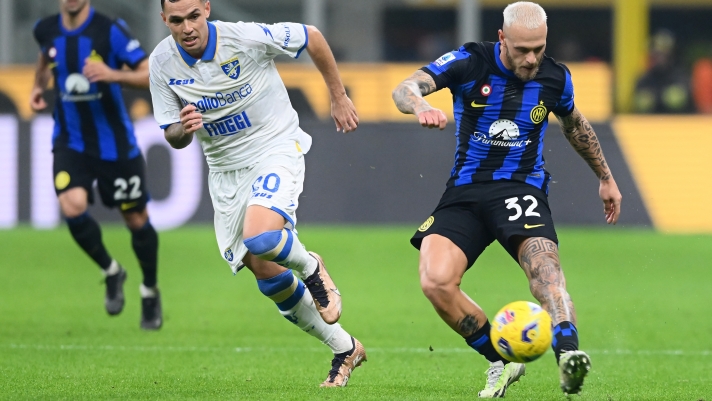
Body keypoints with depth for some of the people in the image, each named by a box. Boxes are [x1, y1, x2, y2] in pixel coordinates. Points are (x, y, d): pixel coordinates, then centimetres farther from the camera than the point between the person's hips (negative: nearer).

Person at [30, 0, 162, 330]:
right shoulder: (46, 31, 0)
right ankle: (111, 272, 6)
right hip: (70, 141, 2)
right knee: (72, 206, -22)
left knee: (136, 219, 7)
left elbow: (149, 74, -16)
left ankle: (150, 293, 33)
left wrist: (113, 74, -33)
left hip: (115, 144, -2)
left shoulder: (110, 30, -14)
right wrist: (38, 86, 7)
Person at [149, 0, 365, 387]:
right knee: (268, 277, 4)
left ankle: (310, 267, 3)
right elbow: (173, 137, 1)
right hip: (226, 169, 5)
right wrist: (184, 128, -24)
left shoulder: (247, 37, -21)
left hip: (277, 148, -5)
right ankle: (344, 349, 20)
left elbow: (312, 37, -4)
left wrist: (339, 98, 4)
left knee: (259, 238, -32)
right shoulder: (161, 63, -9)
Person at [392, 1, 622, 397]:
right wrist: (422, 108, -41)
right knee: (436, 282, -22)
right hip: (464, 194, 1)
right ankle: (501, 360, -3)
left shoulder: (555, 78, 2)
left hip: (521, 189, -1)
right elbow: (405, 89, -17)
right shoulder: (469, 63, -6)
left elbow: (575, 125, 24)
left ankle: (568, 353, -53)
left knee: (543, 262, -33)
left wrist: (606, 177, 33)